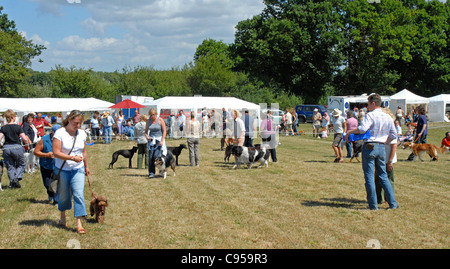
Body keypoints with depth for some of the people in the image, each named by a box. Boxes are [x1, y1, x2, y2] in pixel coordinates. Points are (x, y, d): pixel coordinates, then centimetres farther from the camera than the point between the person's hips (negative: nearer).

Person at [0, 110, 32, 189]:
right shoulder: (18, 127, -5)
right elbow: (24, 138, -9)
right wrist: (28, 143, 10)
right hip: (17, 147, -3)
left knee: (10, 166, 12)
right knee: (21, 164, 14)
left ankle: (12, 183, 11)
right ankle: (17, 178, -6)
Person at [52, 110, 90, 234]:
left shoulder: (81, 133, 5)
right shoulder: (60, 133, -11)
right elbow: (56, 153, -17)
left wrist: (86, 166, 23)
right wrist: (72, 157, -25)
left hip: (78, 169, 3)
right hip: (62, 170, -3)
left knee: (79, 195, -9)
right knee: (63, 195, 11)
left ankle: (79, 224, -9)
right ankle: (63, 217, 36)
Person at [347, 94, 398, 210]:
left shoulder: (371, 115, -10)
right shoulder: (388, 117, 11)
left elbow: (362, 128, -23)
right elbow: (393, 135, 16)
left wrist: (350, 132, -9)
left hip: (369, 147, -6)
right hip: (382, 148, 6)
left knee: (369, 176, 0)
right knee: (383, 176, 15)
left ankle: (373, 205, 2)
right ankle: (393, 203, 14)